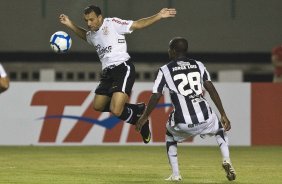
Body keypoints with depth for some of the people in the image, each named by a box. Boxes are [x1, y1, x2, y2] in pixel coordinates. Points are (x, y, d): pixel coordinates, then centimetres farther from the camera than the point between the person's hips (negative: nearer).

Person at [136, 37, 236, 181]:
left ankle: (175, 174, 22)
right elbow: (211, 89, 7)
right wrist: (223, 115, 8)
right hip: (205, 119, 1)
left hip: (182, 123, -1)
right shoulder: (198, 66, 13)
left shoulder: (165, 70, 6)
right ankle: (226, 160, 9)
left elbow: (155, 97, 3)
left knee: (170, 134, 33)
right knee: (220, 127, 34)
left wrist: (143, 118, 16)